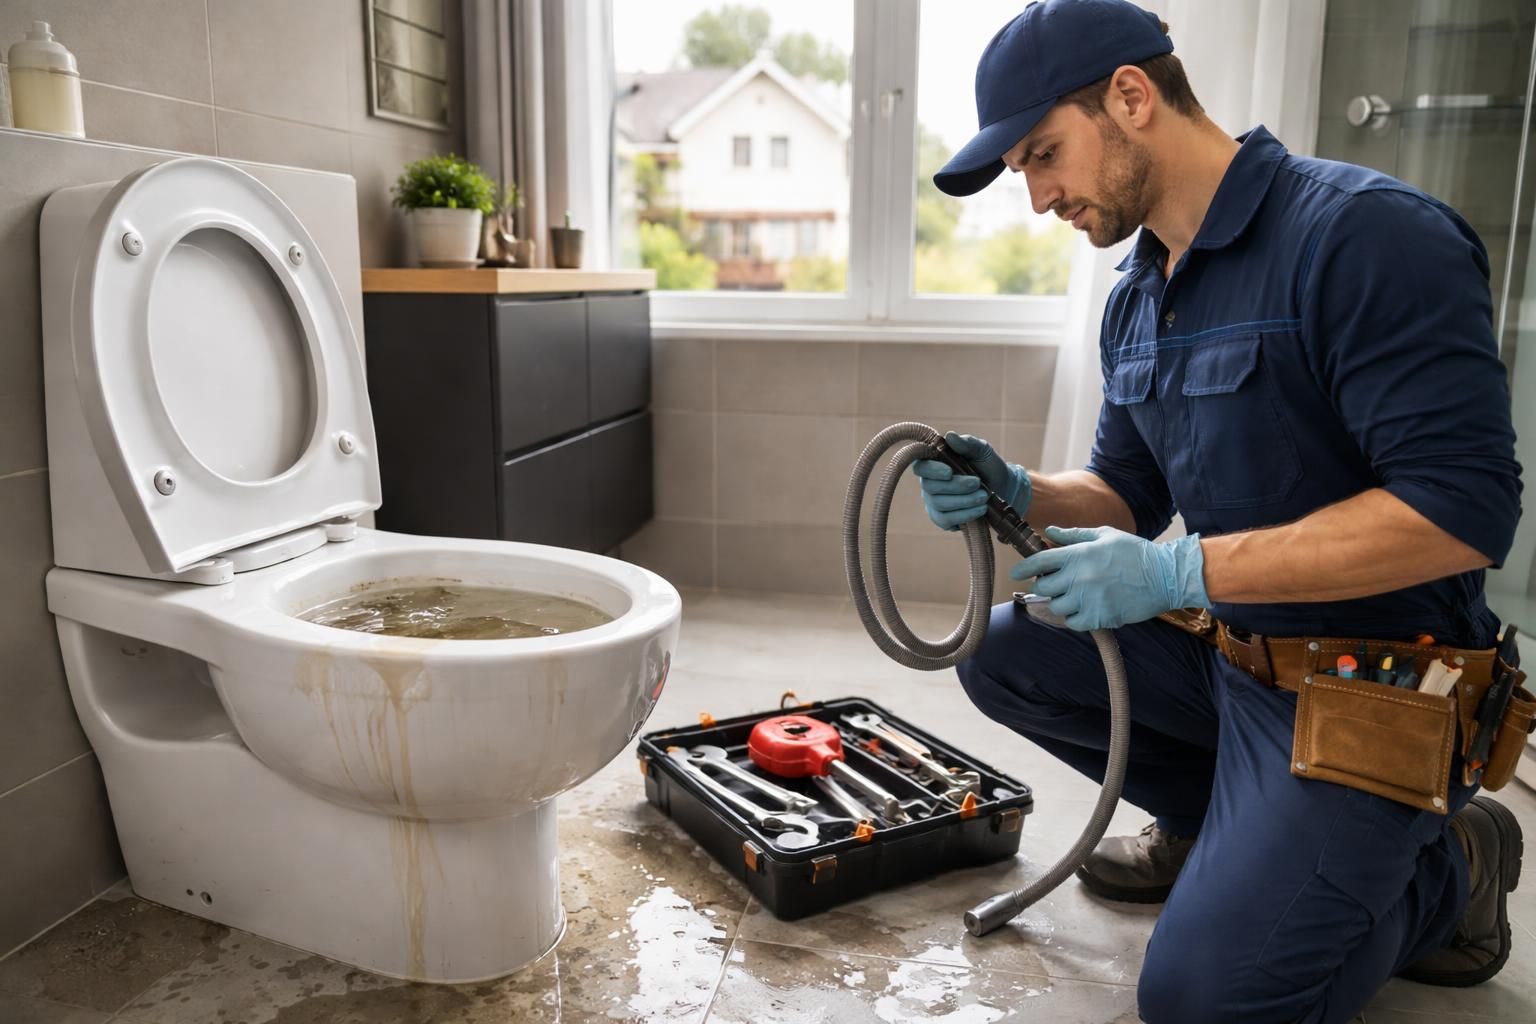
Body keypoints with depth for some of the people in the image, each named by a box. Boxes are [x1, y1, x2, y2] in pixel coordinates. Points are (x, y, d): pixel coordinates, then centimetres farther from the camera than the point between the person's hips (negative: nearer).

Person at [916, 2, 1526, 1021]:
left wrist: (1179, 571, -28)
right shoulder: (1138, 298, 6)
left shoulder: (1367, 235, -21)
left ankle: (1447, 868, 13)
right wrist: (1019, 493, -9)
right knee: (1004, 653, 4)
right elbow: (1128, 494, 13)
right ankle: (1217, 828, 19)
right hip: (1229, 653, 8)